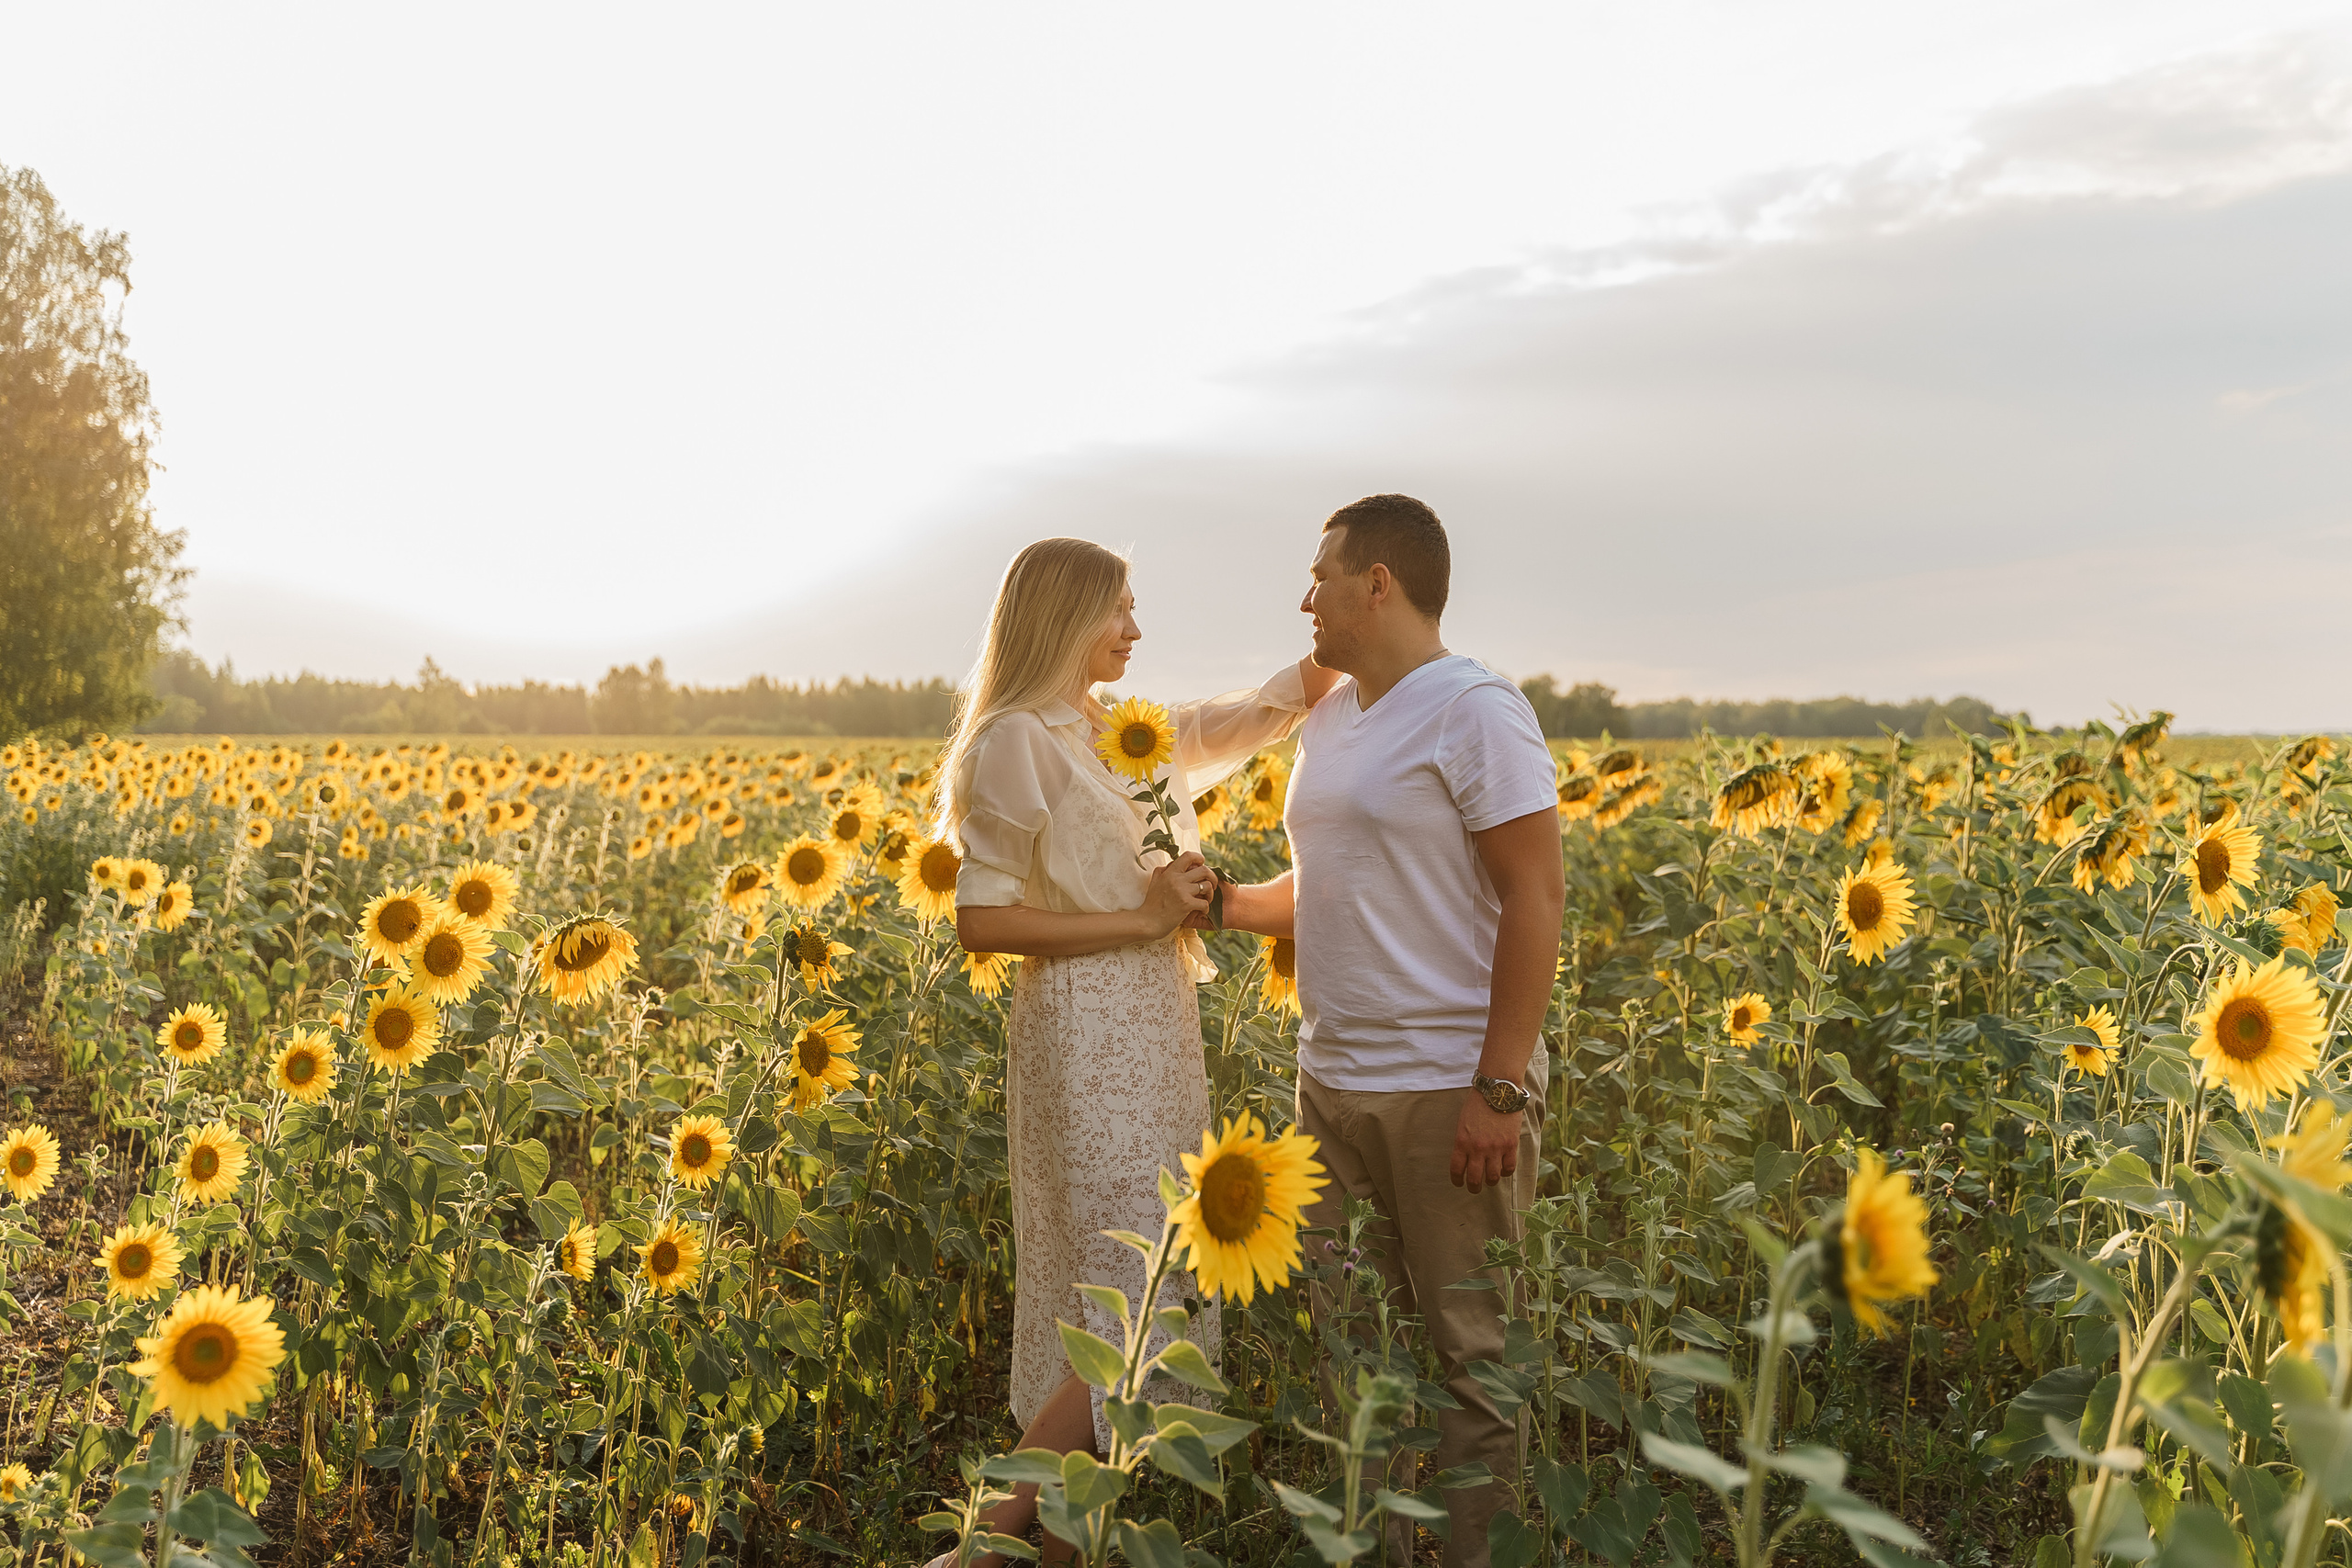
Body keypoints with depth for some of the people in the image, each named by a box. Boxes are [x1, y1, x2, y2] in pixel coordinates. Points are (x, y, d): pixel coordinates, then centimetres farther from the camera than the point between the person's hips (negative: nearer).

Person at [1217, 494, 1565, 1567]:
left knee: (1468, 1356, 4)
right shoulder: (1328, 722, 14)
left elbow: (1536, 899, -15)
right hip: (1332, 1083, 8)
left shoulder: (1476, 712, -11)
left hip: (1450, 1093, -7)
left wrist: (1500, 1089, -19)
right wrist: (1223, 901, 5)